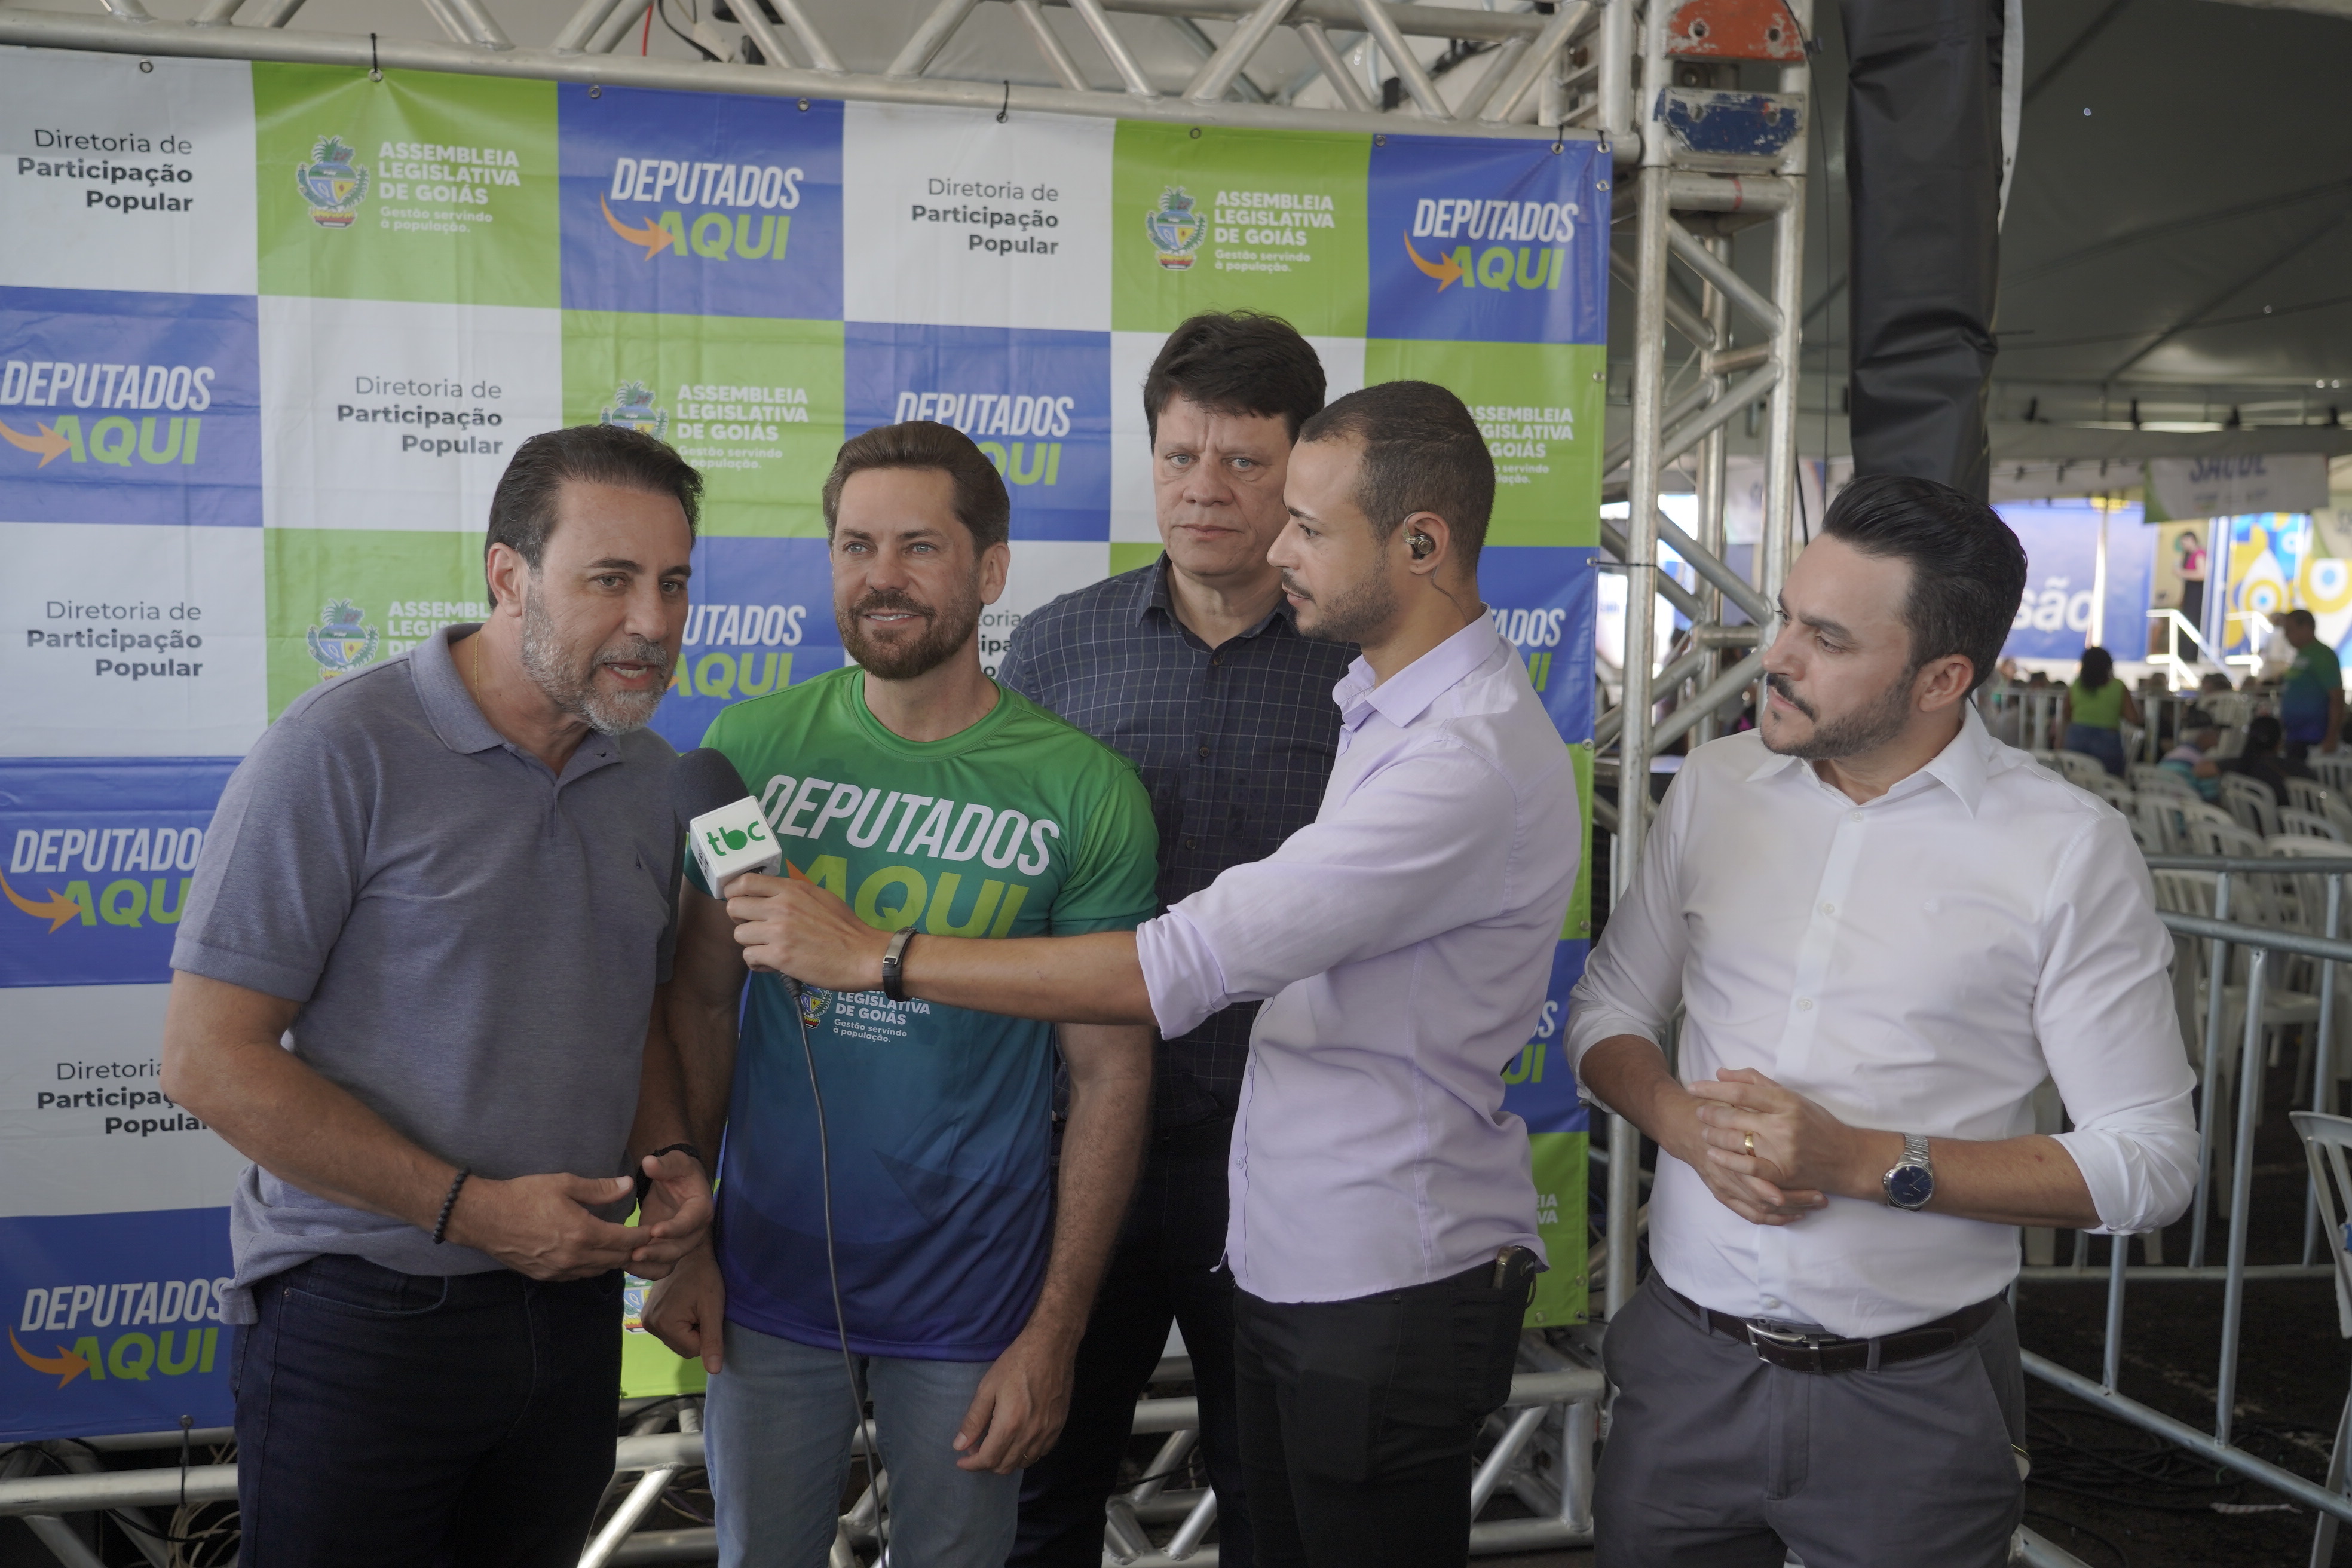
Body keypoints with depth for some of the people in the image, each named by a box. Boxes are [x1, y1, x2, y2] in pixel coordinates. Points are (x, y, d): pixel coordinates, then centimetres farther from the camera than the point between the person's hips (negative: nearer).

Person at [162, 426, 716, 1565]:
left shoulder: (653, 776, 5)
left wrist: (666, 1158, -3)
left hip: (571, 1296, 6)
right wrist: (471, 1208, -19)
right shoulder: (341, 749, -14)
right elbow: (209, 1057, -16)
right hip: (360, 1312, -5)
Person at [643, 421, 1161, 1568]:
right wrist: (679, 1235, -4)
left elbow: (1111, 1074, -7)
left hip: (971, 1300, -2)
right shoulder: (752, 746, -3)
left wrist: (1055, 1333, -10)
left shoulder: (1085, 792, -10)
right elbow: (704, 1002, 2)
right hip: (767, 1273, 2)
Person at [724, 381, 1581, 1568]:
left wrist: (873, 957, -22)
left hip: (1388, 1293, -9)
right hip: (1289, 1267, 9)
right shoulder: (1383, 705, 10)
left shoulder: (1474, 757, -24)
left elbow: (1184, 967, -28)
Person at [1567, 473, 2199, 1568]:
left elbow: (2148, 1162, -10)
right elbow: (1607, 1010, 11)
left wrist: (1864, 1163, -19)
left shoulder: (2069, 849, -9)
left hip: (1915, 1397, -3)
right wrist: (1684, 1122, -11)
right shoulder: (1714, 787, 2)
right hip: (1686, 1358, 3)